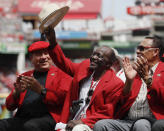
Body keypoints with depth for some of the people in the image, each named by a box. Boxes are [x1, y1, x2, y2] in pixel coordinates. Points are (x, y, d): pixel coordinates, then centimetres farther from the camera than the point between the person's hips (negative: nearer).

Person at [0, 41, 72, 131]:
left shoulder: (61, 74, 12)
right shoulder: (24, 77, 25)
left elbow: (63, 98, -5)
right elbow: (9, 106, 19)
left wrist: (41, 90, -16)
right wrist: (16, 92, -3)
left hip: (48, 116, -4)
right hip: (22, 118, 4)